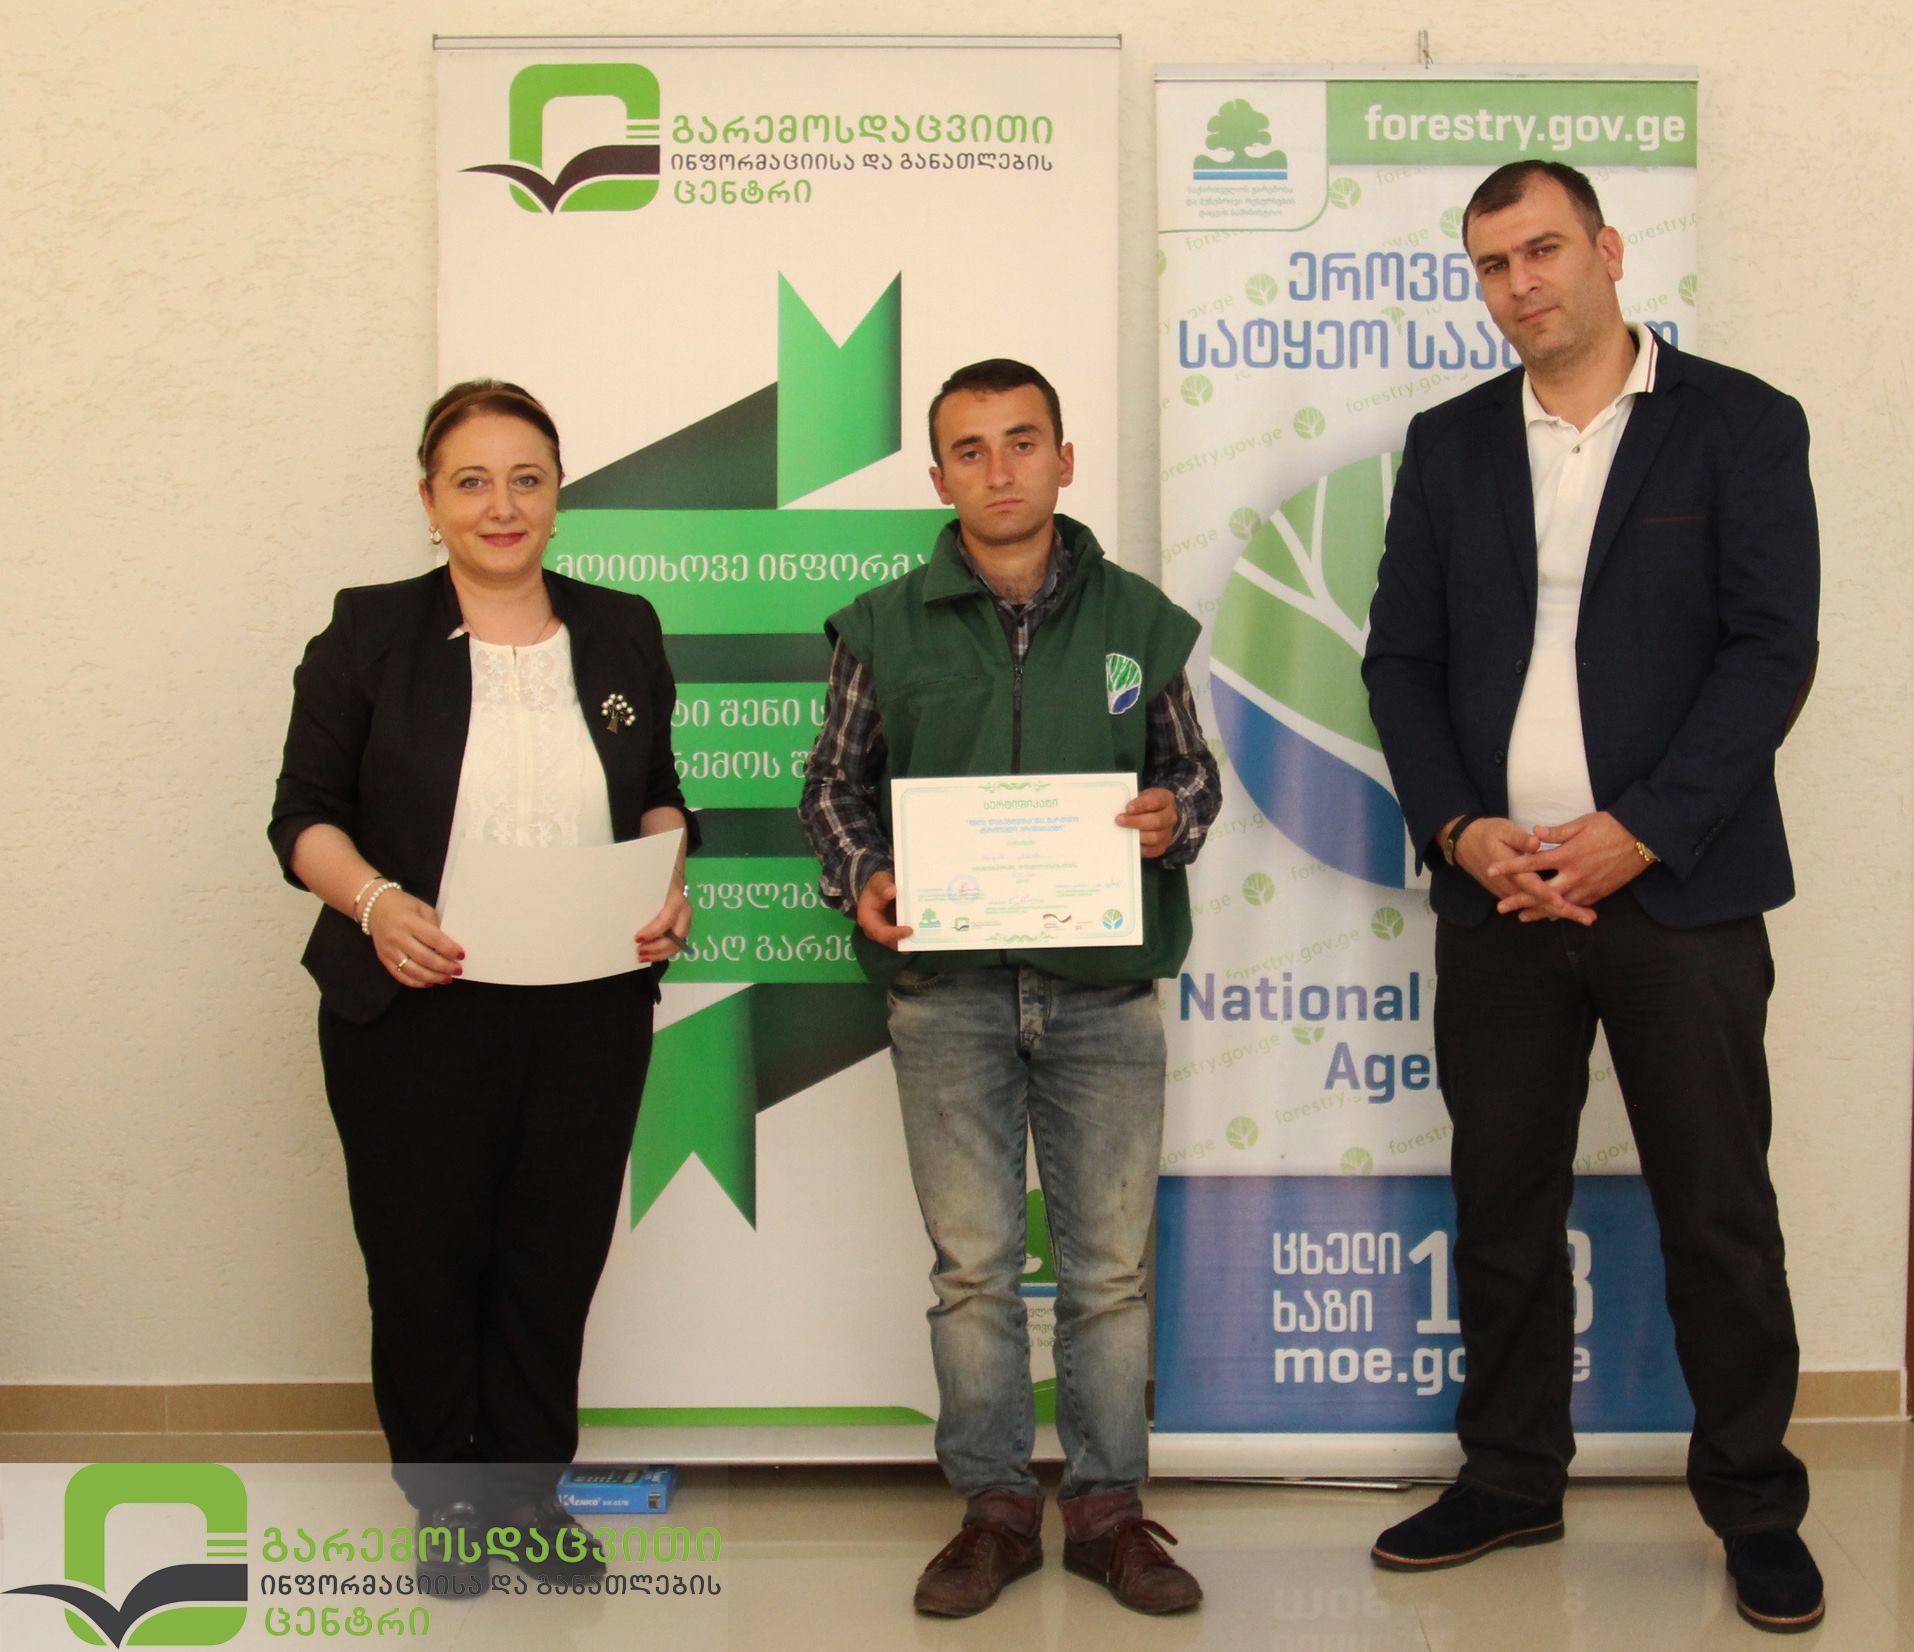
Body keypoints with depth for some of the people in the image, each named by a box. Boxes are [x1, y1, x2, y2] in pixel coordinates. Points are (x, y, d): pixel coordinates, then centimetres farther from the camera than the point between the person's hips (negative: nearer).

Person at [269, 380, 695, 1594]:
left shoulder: (622, 633, 8)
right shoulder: (370, 633, -1)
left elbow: (658, 793, 16)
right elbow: (306, 813, -1)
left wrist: (668, 881, -4)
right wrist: (373, 901, -19)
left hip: (590, 1011, 3)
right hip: (416, 1012, -2)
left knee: (557, 1260, 9)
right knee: (424, 1264, 8)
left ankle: (531, 1494, 28)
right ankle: (444, 1504, 28)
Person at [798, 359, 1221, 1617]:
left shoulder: (1138, 619, 4)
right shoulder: (885, 627, 3)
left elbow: (1193, 772, 12)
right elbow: (836, 780, 10)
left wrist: (1173, 818, -10)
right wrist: (862, 878, -8)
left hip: (1104, 987, 1)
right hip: (947, 988, 0)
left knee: (1111, 1264, 7)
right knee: (973, 1266, 8)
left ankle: (1108, 1505, 22)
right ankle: (996, 1506, 21)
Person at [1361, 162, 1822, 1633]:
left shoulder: (1741, 424, 1)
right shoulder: (1449, 445, 11)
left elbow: (1773, 649, -7)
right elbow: (1403, 659, 7)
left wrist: (1640, 832, -15)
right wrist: (1459, 828, -7)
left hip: (1678, 890, -3)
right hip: (1496, 890, 3)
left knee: (1721, 1214, 5)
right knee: (1501, 1205, 11)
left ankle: (1756, 1507, 22)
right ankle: (1511, 1481, 27)